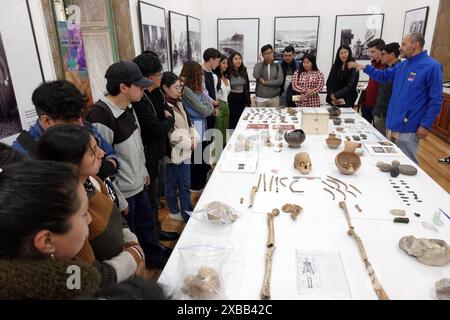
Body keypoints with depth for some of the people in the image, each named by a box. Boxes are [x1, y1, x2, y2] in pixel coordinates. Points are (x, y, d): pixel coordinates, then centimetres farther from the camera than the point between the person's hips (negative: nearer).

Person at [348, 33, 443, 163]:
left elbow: (435, 100, -12)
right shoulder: (402, 65, 10)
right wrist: (364, 68, 13)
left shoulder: (432, 66, -12)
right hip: (393, 124, 8)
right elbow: (384, 76, 25)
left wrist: (425, 125, -15)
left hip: (408, 127, -7)